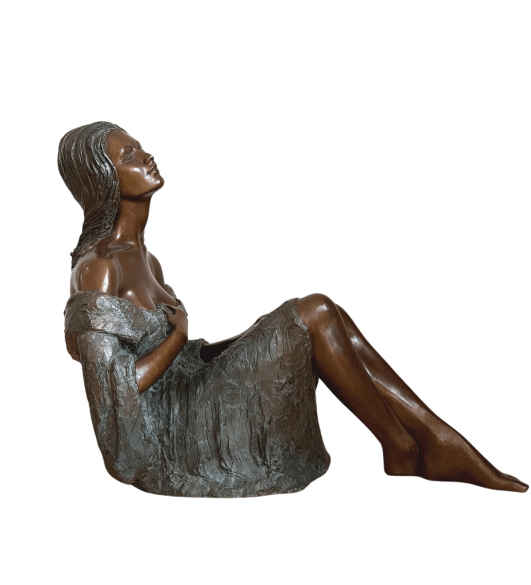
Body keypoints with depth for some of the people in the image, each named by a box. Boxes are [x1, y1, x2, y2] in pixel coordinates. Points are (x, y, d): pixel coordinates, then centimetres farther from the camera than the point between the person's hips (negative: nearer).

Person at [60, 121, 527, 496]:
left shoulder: (140, 256, 13)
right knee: (314, 315, -19)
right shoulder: (98, 266, -17)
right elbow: (111, 388, -22)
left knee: (324, 314, -5)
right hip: (164, 436, -9)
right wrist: (177, 338, -11)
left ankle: (442, 442, -8)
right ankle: (402, 450, -4)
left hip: (189, 393, 9)